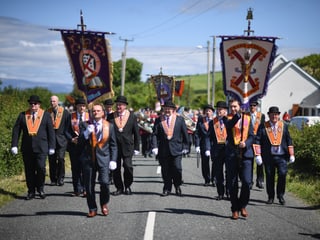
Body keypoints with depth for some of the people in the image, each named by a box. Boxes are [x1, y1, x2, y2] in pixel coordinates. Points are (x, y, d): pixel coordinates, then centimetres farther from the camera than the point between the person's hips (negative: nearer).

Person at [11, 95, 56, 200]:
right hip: (27, 148, 2)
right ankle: (31, 192, 13)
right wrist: (14, 145, -2)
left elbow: (51, 131, 5)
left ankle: (40, 189, 9)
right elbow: (16, 130, 7)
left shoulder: (46, 115, 5)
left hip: (41, 148, -2)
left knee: (41, 168, -11)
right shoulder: (22, 115, 8)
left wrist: (51, 147, 1)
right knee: (29, 171, 3)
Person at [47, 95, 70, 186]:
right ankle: (53, 179, 11)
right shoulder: (47, 112, 6)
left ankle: (60, 178, 1)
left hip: (61, 139, -2)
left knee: (60, 158, -11)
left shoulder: (65, 112, 2)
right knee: (52, 160, 3)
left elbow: (68, 125, 3)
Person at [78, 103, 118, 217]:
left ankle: (104, 204, 11)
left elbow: (113, 145, 9)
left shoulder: (109, 126, 7)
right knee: (89, 185, 1)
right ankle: (92, 208, 16)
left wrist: (113, 160, 2)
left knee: (104, 182, -14)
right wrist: (86, 133, -17)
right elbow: (80, 142, 0)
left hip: (103, 158, -1)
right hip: (89, 158, 1)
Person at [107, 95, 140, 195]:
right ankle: (119, 188, 16)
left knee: (128, 166, -9)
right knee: (115, 168, 2)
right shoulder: (111, 117, 6)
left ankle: (127, 187, 11)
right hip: (114, 146, 1)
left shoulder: (132, 116, 4)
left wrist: (136, 147, 3)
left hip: (127, 146, -1)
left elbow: (136, 133, 6)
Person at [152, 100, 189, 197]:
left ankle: (177, 186, 15)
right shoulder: (158, 120, 7)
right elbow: (155, 134, 2)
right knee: (165, 170, 3)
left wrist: (185, 147, 5)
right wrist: (155, 147, -9)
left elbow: (185, 134, 8)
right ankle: (167, 189, 14)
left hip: (176, 149, -1)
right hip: (163, 149, 1)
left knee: (177, 168, -6)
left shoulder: (180, 119, 6)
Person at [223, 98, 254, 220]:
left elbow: (251, 136, 8)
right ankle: (235, 209, 12)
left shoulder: (247, 118, 10)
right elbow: (229, 125, -19)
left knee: (247, 181, -9)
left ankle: (243, 206, 10)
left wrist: (246, 143, -11)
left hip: (245, 153, 1)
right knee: (232, 184, 2)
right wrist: (238, 115, -32)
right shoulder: (227, 118, 6)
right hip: (231, 154, 0)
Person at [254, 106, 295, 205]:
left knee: (282, 174, -13)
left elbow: (289, 141, 14)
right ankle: (270, 197, 16)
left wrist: (291, 155, 10)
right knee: (269, 177, 3)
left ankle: (280, 195, 2)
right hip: (268, 157, 0)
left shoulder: (284, 126, 11)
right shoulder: (263, 127, 4)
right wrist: (258, 155, -8)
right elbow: (257, 141, 0)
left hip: (281, 156, 0)